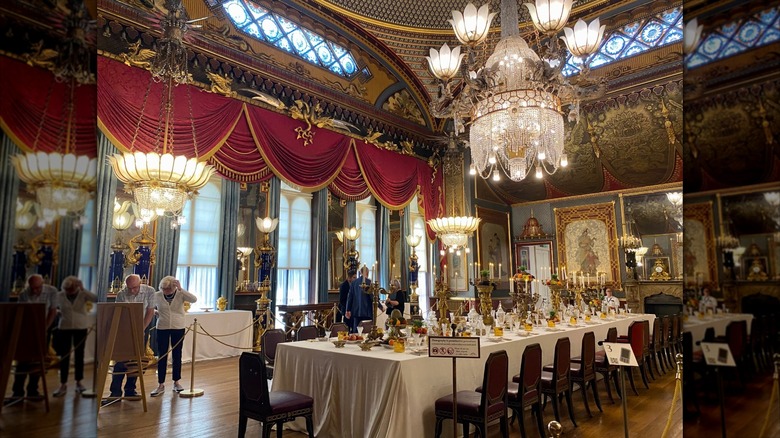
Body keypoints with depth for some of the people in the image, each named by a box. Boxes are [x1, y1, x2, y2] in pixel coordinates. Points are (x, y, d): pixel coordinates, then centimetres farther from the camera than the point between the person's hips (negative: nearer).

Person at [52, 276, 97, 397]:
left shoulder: (83, 294, -6)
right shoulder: (59, 296, -2)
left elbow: (96, 298, -23)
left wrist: (83, 289, -26)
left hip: (81, 327, 0)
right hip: (65, 327, 1)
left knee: (79, 355, 6)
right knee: (64, 356, 1)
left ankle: (79, 383, 15)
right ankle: (63, 385, 8)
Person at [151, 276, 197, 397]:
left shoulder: (180, 294, -6)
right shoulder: (157, 295, -2)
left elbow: (194, 299, -24)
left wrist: (180, 289, -29)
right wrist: (155, 313, -2)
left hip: (178, 328, 0)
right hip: (162, 328, 1)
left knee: (177, 355, 9)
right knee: (162, 356, 3)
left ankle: (176, 382, 21)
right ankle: (161, 385, 12)